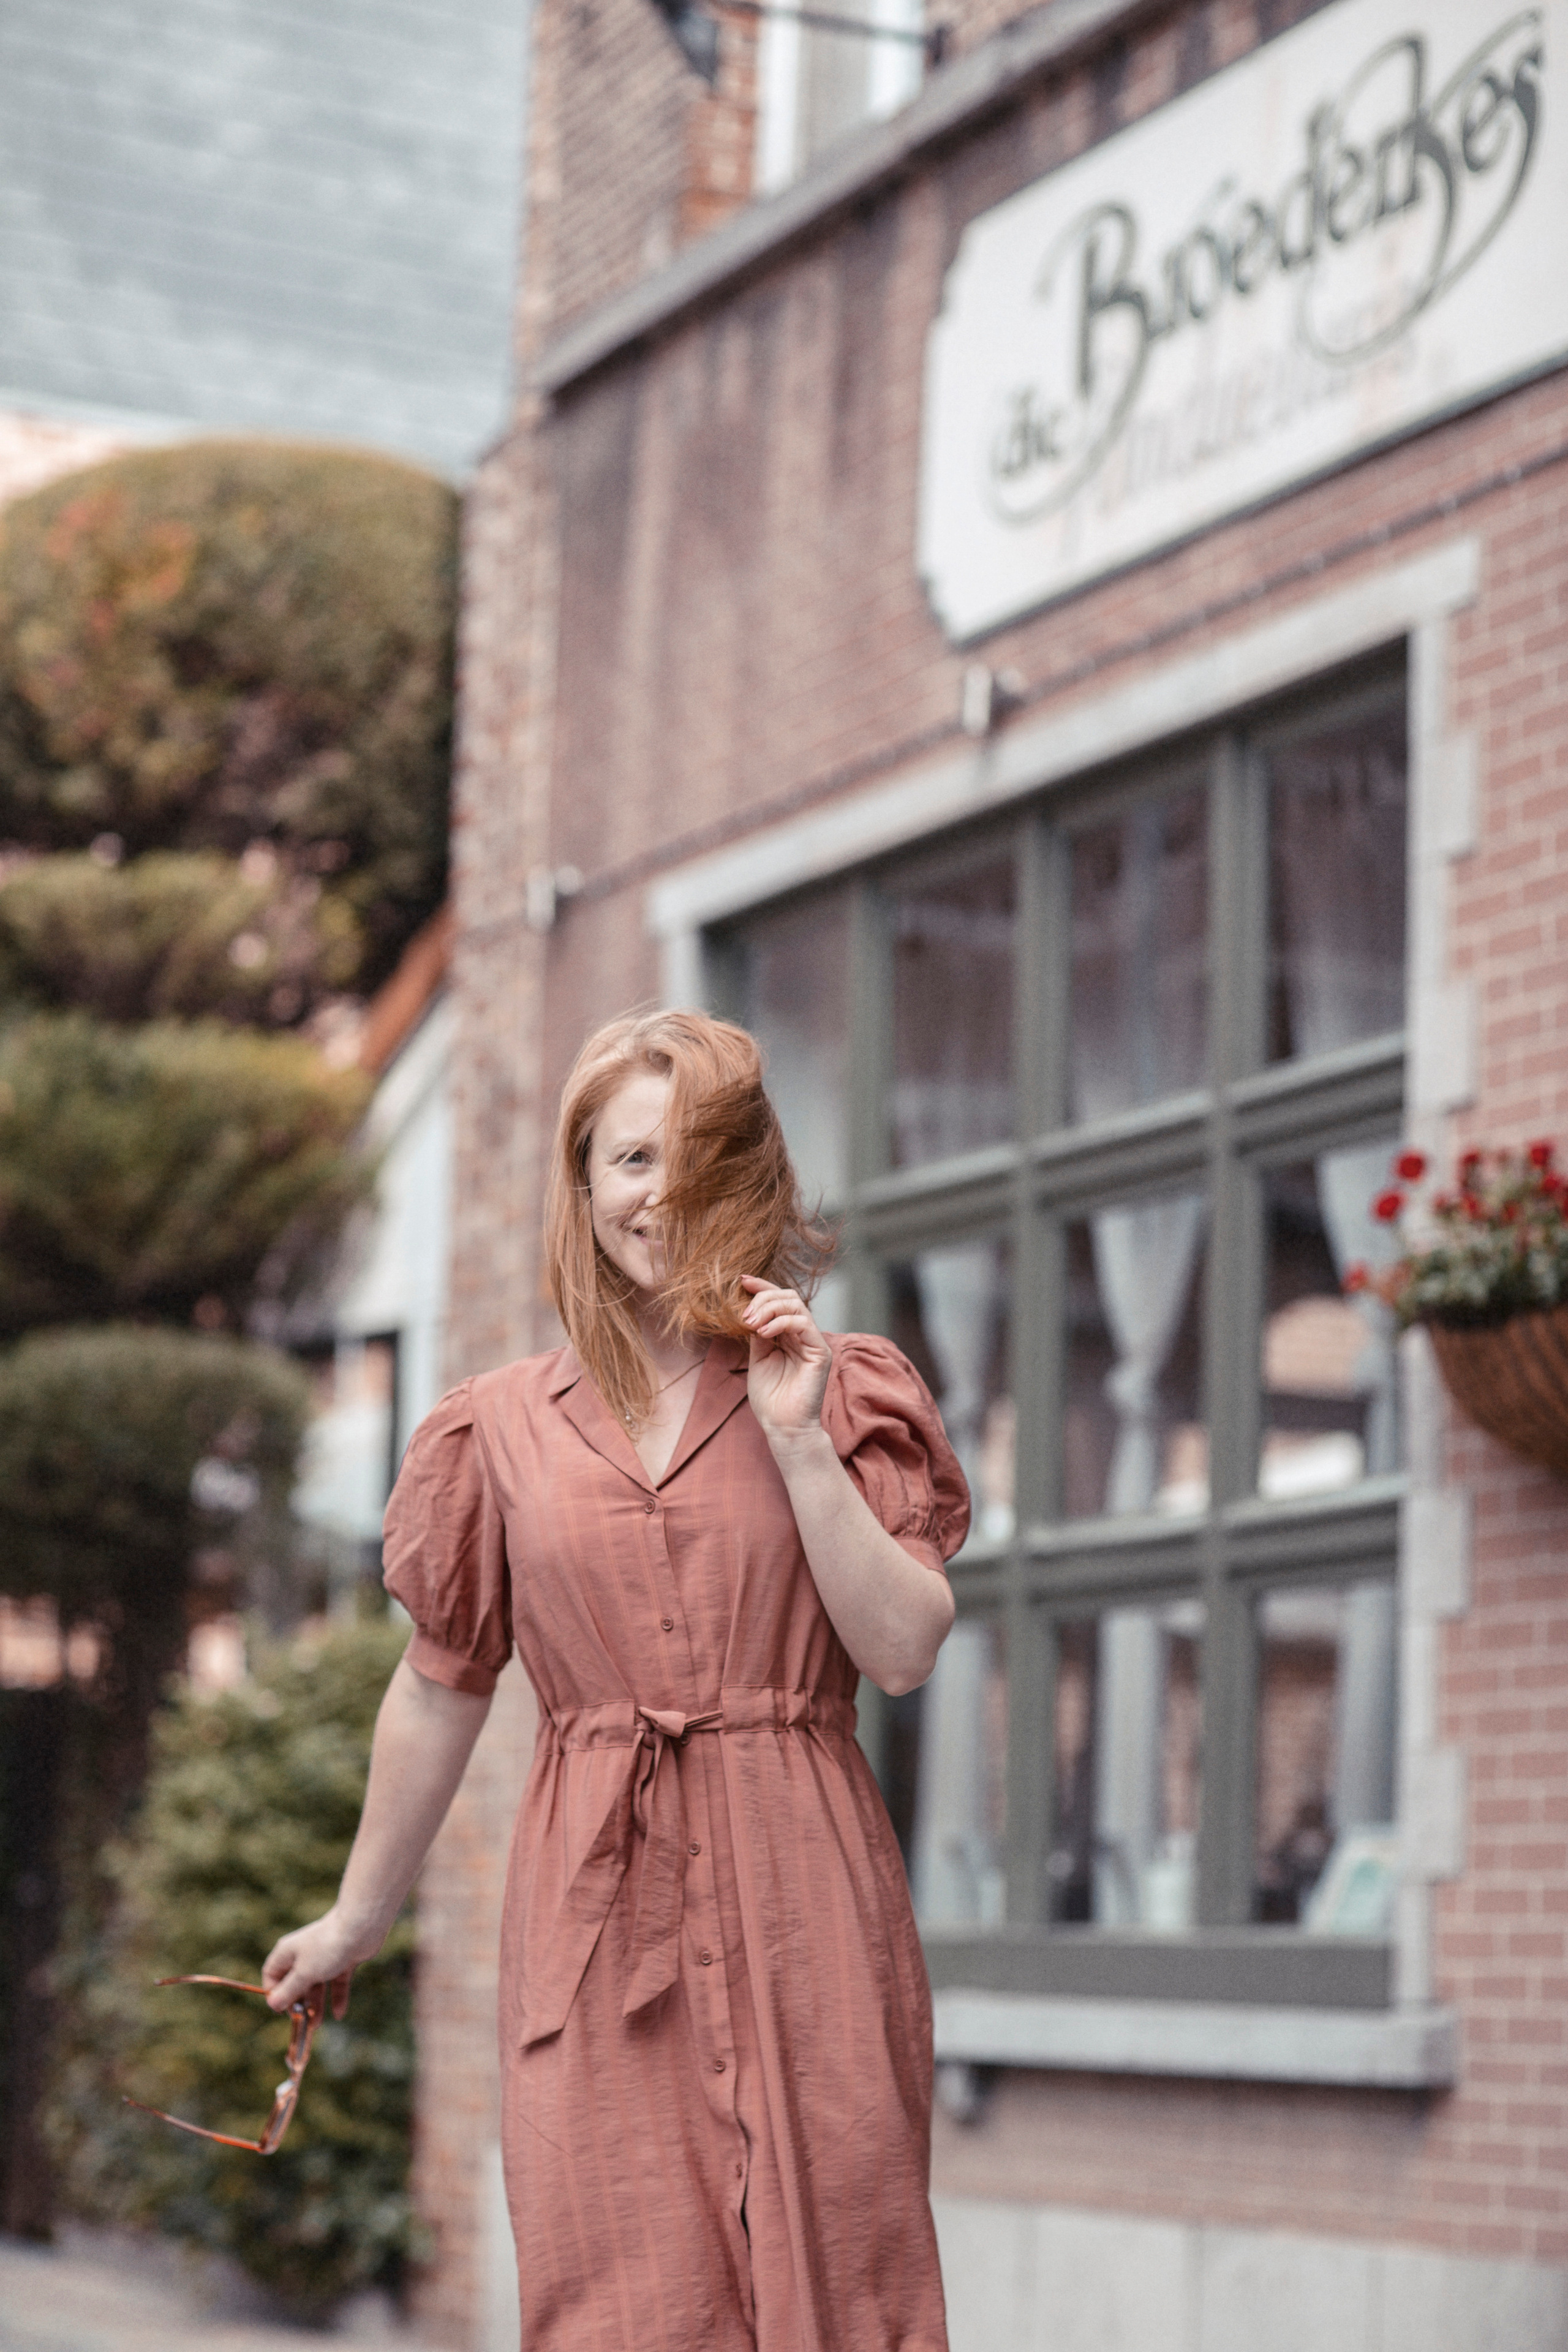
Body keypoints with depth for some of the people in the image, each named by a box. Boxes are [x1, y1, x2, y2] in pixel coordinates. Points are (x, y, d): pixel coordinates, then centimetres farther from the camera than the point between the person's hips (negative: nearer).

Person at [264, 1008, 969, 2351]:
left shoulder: (837, 1394, 6)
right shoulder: (504, 1426, 9)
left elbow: (904, 1650, -4)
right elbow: (440, 1688, 16)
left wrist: (798, 1438, -10)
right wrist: (360, 1918, 22)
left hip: (800, 1901, 0)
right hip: (596, 1912, 1)